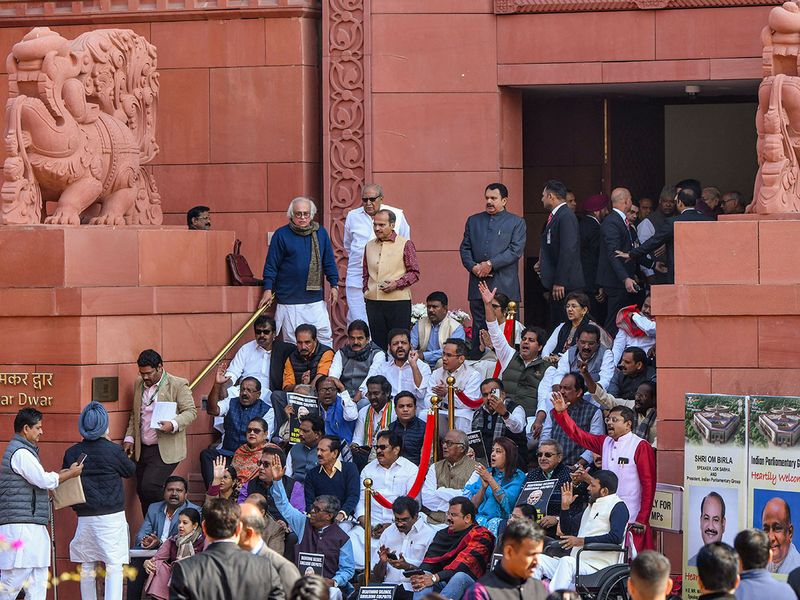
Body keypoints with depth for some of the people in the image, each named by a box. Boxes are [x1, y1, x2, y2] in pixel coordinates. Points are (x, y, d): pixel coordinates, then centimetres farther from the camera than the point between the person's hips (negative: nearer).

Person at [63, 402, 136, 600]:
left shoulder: (71, 453, 0)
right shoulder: (113, 450, -9)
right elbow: (130, 470, 8)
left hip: (85, 517, 3)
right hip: (112, 516, -3)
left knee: (87, 567, 13)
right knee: (114, 565, -4)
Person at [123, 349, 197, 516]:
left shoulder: (178, 385, -6)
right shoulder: (139, 385, 13)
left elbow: (191, 412, -9)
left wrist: (173, 424, -26)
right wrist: (129, 438, 12)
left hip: (165, 450, -7)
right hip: (142, 450, 7)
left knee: (149, 487, -19)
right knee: (142, 491, 6)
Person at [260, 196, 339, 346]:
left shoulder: (321, 233, 7)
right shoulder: (281, 235, -3)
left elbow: (329, 261, 14)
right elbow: (271, 265, -2)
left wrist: (334, 285, 11)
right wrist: (268, 289, -6)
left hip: (315, 299, 3)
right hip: (289, 300, -3)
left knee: (325, 337, 2)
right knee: (293, 343, 1)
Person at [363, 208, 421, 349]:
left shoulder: (405, 244, 0)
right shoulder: (369, 246, 15)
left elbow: (414, 273, -2)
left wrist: (397, 284, -14)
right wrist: (366, 291, 10)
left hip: (399, 302, -5)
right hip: (373, 302, 5)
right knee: (377, 342, 5)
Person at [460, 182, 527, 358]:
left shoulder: (517, 223, 5)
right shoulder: (473, 221, 17)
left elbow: (515, 251, -6)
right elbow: (465, 248, 12)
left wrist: (491, 264, -13)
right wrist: (473, 267, -7)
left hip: (504, 286, -3)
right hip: (478, 283, 3)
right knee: (478, 327, 4)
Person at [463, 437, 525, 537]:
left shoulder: (518, 477, 6)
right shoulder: (486, 472, 18)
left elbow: (506, 501, -10)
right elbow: (474, 505, 10)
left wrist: (490, 480, -12)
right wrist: (483, 487, -6)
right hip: (481, 516, 3)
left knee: (494, 525, -36)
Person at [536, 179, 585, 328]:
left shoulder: (566, 217, -15)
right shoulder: (555, 216, 15)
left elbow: (568, 250, -21)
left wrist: (559, 282, -22)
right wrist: (542, 264, 8)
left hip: (565, 285, -10)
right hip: (557, 283, 10)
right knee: (555, 324, 11)